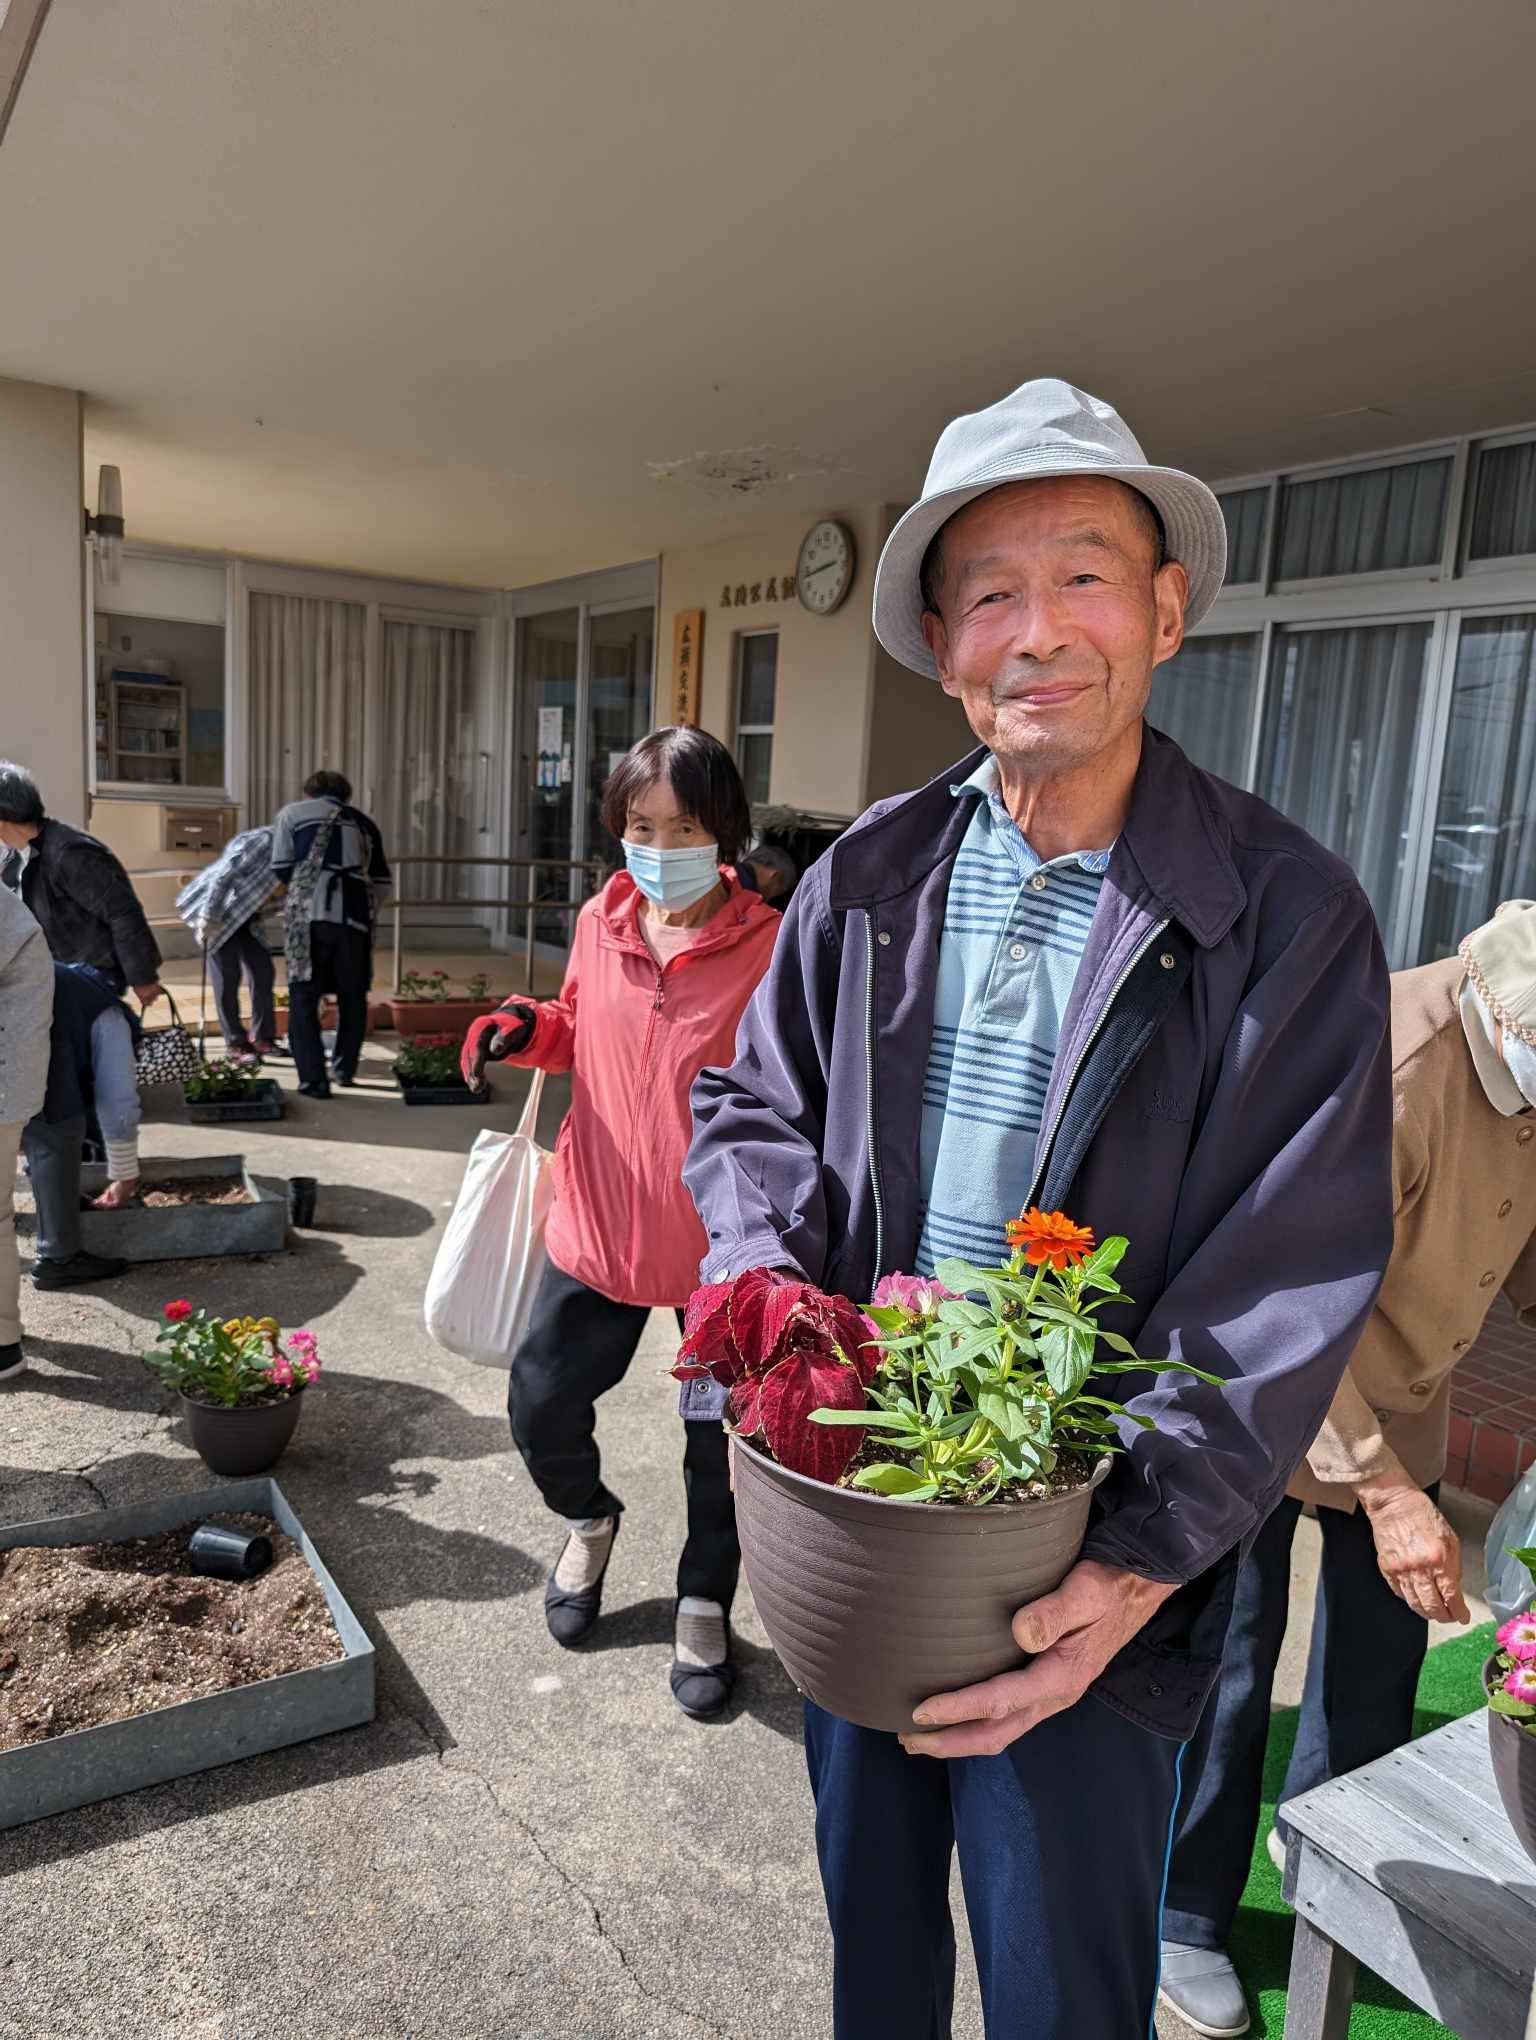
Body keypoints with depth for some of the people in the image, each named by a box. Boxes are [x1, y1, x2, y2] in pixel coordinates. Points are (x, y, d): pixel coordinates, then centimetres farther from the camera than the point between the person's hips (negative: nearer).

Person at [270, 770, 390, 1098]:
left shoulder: (293, 812, 17)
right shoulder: (364, 821, 23)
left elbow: (281, 868, 12)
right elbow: (381, 880, 18)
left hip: (310, 913, -2)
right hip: (355, 915, 2)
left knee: (304, 998, 5)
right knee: (353, 996, 19)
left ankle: (313, 1079, 0)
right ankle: (344, 1067, 27)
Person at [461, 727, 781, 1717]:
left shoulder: (769, 946, -16)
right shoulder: (600, 923, 0)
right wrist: (526, 1030, -3)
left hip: (722, 1238, -4)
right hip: (600, 1225, 4)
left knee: (721, 1437, 13)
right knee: (541, 1406, 14)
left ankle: (706, 1605, 41)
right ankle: (590, 1521, 48)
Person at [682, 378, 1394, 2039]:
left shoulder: (1286, 918, -12)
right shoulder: (865, 879, 0)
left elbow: (1287, 1280, -15)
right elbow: (756, 1110, 6)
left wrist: (1137, 1569, -22)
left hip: (1085, 1573, -3)